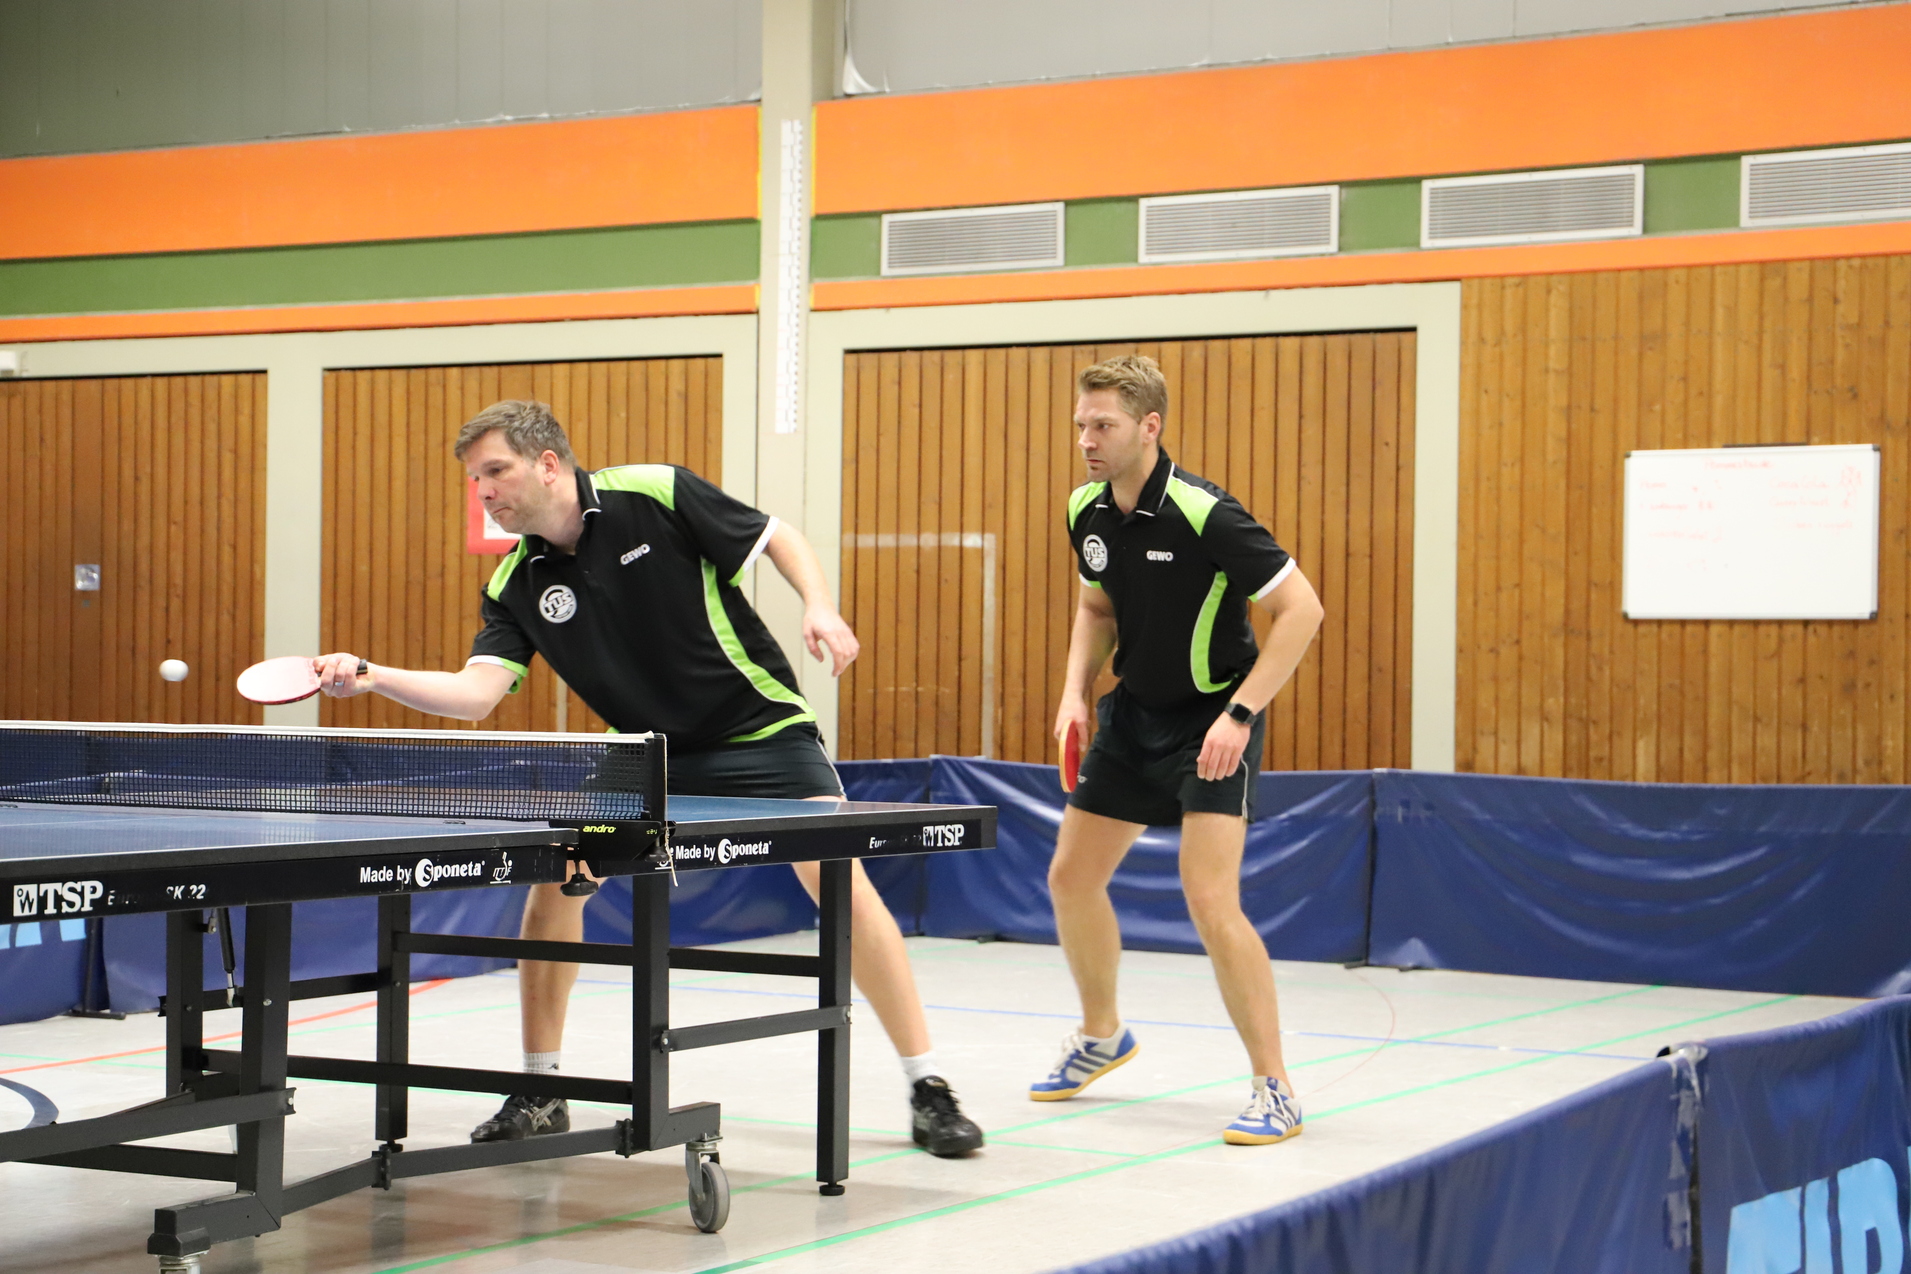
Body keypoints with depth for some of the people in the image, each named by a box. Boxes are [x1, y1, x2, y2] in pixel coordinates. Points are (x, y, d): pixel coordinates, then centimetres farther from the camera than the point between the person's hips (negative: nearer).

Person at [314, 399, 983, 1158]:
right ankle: (541, 1092, 7)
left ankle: (928, 1089, -5)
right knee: (555, 876, -9)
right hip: (648, 756, 4)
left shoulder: (658, 496, -14)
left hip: (759, 731, -4)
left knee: (843, 885, -16)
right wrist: (372, 677, -25)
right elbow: (476, 693, -13)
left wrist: (819, 607, -21)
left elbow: (779, 538, -5)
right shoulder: (517, 586, -3)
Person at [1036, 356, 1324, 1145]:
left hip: (1212, 719, -8)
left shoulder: (1204, 514, -24)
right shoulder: (1087, 511, -3)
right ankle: (1102, 1036, 37)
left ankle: (1274, 1089, -8)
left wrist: (1240, 714, -27)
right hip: (1134, 712, 8)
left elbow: (1301, 609, -22)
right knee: (1071, 877, 12)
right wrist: (1075, 692, 0)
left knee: (1209, 898, -19)